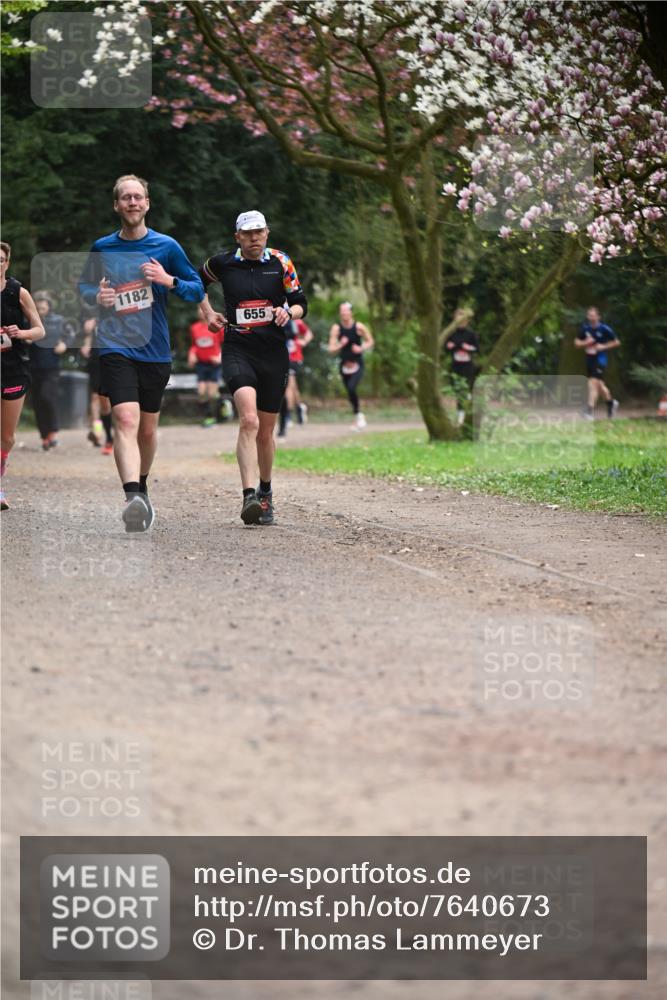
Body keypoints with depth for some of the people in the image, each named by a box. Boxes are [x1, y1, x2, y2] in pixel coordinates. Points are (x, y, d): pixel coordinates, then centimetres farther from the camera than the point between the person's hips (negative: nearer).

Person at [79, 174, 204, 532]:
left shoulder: (166, 246, 2)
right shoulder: (101, 248, 5)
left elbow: (197, 290, 6)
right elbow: (83, 285, 20)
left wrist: (169, 280, -14)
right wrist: (96, 296, -4)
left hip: (155, 351, 2)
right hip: (116, 348, -2)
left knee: (147, 429, 13)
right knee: (126, 419, -22)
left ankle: (141, 486, 38)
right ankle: (133, 496, -36)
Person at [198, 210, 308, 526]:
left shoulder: (280, 263, 4)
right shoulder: (222, 263, 3)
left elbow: (301, 303, 9)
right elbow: (197, 281, 24)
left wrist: (288, 311, -13)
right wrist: (208, 313, 12)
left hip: (273, 354, 2)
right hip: (237, 351, -2)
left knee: (265, 431, 11)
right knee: (249, 420, -24)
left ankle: (265, 492, 34)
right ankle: (249, 497, -31)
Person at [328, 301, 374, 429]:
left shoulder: (359, 327, -6)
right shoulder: (336, 328, -3)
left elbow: (370, 341, 6)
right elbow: (331, 349, -3)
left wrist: (361, 348, -12)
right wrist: (340, 345, -22)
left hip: (357, 364, -3)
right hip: (344, 365, 3)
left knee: (351, 388, -23)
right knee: (349, 392, 8)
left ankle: (359, 414, -5)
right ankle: (358, 415, 28)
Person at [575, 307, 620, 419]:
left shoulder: (604, 329, -8)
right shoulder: (585, 328, 5)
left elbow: (616, 342, -1)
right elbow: (577, 342, 12)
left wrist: (603, 346, -12)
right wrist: (585, 343, -9)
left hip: (600, 359, -6)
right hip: (589, 359, 6)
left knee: (594, 383, -17)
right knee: (599, 384, 16)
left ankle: (590, 409, -18)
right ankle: (611, 402, 39)